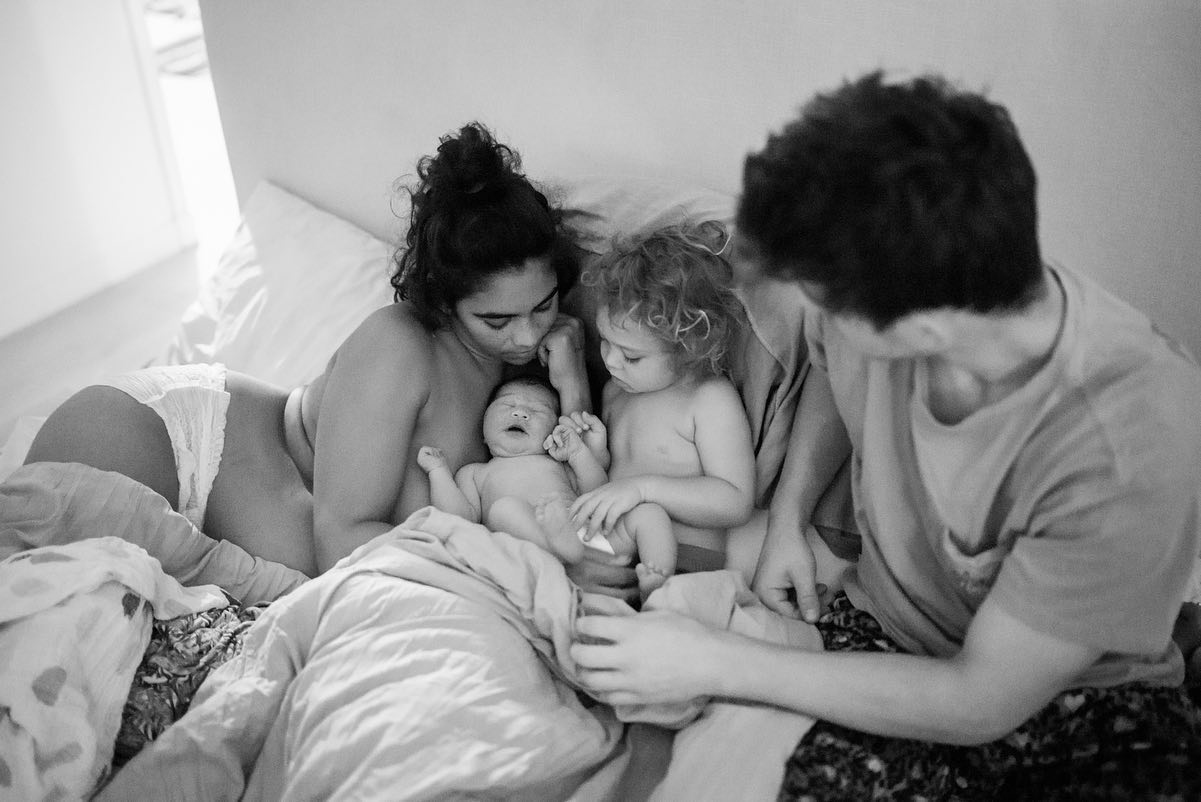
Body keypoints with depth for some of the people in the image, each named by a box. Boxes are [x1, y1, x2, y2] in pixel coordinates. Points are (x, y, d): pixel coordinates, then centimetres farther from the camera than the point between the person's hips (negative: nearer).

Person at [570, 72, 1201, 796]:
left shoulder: (1133, 447, -32)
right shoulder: (866, 299, -18)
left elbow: (980, 702, -22)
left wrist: (713, 663, -22)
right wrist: (786, 522, -3)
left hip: (1087, 699, -1)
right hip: (883, 630, 2)